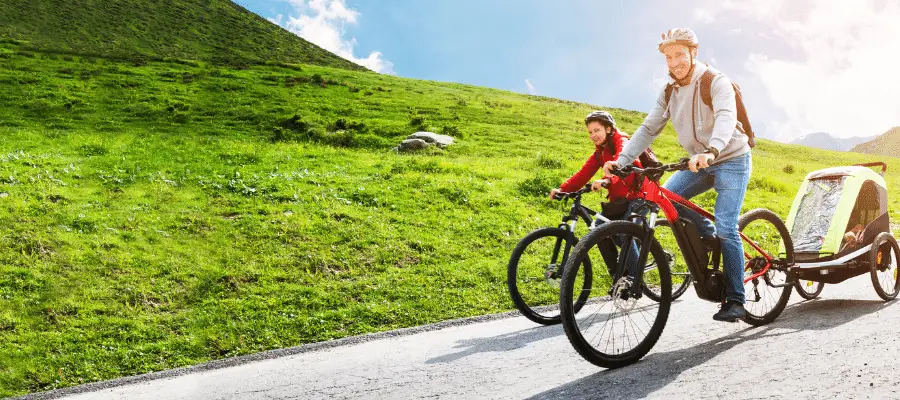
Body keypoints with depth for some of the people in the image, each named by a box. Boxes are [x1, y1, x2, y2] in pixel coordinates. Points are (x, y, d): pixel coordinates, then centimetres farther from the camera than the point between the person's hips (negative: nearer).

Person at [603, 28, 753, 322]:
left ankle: (735, 301, -4)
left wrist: (711, 150, -56)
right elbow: (648, 129, -2)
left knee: (726, 228, -15)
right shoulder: (669, 92, 1)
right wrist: (621, 161, -17)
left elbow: (726, 118, -35)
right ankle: (712, 239, 4)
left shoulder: (716, 82, -17)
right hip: (700, 163, 6)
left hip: (731, 160, -6)